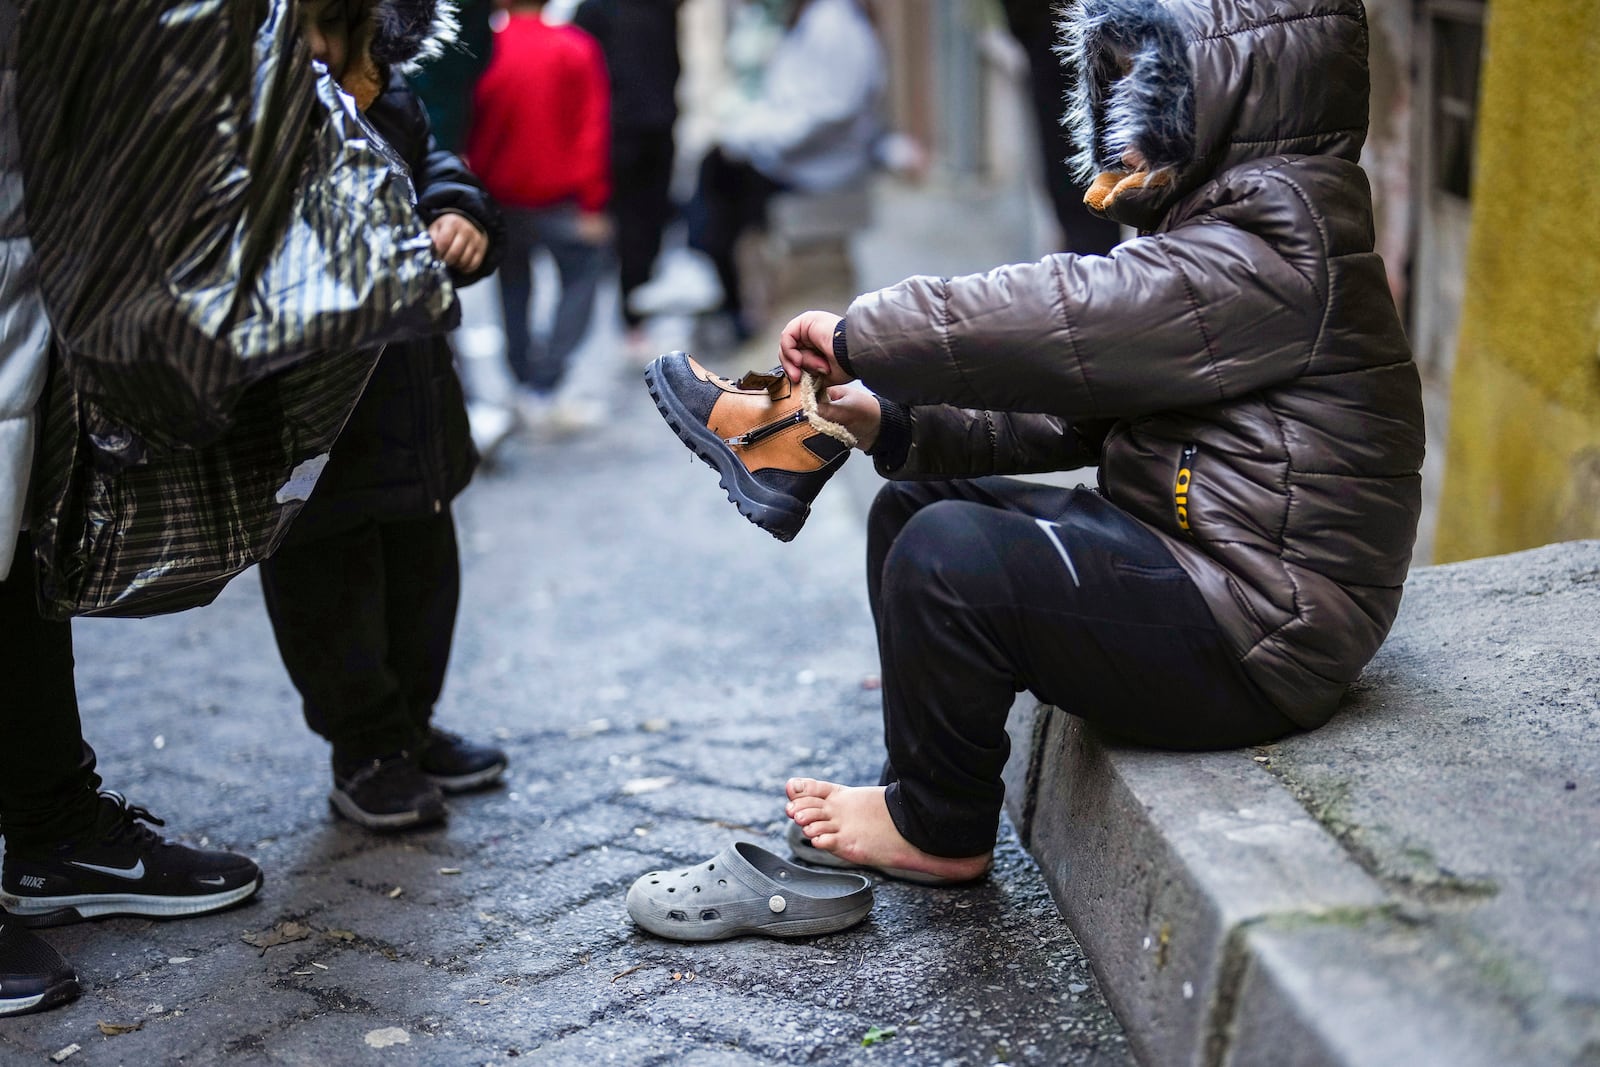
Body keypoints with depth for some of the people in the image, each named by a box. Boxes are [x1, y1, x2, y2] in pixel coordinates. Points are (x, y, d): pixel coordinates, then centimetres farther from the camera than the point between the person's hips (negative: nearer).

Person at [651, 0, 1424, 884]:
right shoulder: (1234, 228, 16)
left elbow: (1069, 322, -27)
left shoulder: (1280, 245, -18)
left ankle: (939, 832, -1)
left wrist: (860, 334, -17)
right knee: (911, 510, 11)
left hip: (1255, 641, -11)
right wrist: (895, 424, 1)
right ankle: (921, 789, 16)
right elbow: (1076, 408, 12)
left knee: (953, 554, -24)